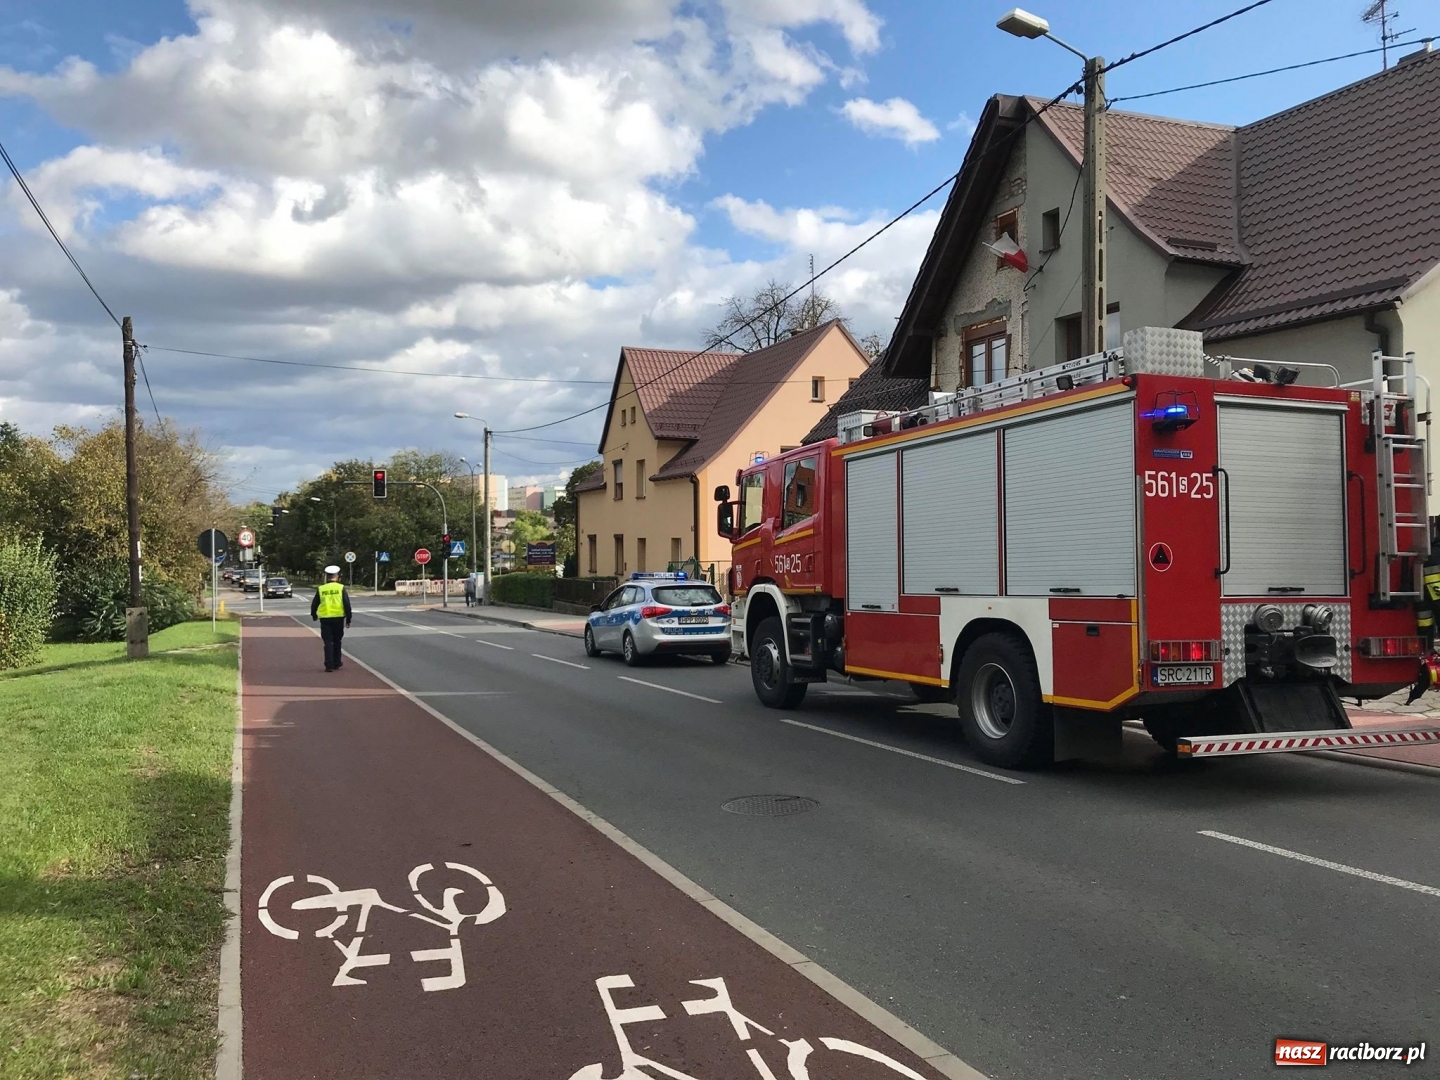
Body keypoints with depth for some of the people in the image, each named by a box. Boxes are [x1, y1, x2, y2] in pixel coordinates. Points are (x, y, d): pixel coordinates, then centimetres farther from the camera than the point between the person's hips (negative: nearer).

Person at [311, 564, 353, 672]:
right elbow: (347, 605, -6)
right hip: (338, 618, 0)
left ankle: (329, 665, -4)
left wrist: (313, 615, 28)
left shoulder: (321, 589, 0)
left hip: (325, 619, 0)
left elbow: (314, 604, 8)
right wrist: (348, 619, 2)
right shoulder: (341, 588, -4)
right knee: (337, 641, 15)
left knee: (328, 642, 2)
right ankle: (336, 662, 23)